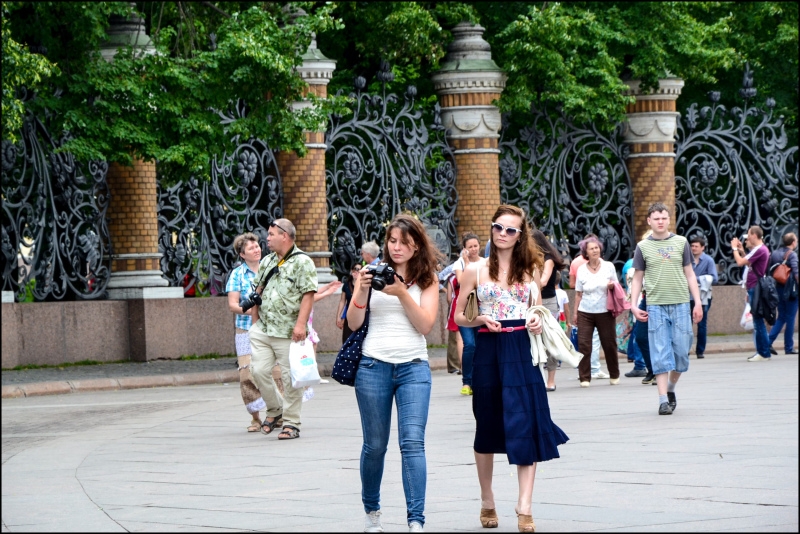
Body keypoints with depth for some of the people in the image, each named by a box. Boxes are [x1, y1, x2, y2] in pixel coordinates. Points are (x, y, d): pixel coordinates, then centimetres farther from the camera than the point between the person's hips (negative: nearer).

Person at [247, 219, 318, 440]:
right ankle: (274, 410, 21)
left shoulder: (302, 262, -6)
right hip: (263, 329, 6)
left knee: (290, 377, -3)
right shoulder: (267, 262, 16)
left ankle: (291, 423, 5)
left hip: (288, 332, -6)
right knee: (259, 371, 0)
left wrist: (301, 324, -20)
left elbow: (308, 295, -12)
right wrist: (256, 321, 17)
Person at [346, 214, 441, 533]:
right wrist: (362, 291, -13)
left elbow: (426, 325, -6)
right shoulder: (372, 272, 5)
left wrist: (402, 293, -16)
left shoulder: (427, 279, 5)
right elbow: (353, 324, 3)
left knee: (413, 442, -12)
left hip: (413, 367, -1)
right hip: (373, 366, 1)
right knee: (375, 445, 7)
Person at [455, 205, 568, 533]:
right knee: (488, 429, 8)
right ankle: (487, 503, 22)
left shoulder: (530, 269, 8)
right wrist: (481, 319, -14)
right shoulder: (476, 271, 3)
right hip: (488, 352, -1)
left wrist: (538, 323, -4)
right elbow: (459, 317, 5)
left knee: (526, 426, -8)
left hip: (522, 351, 1)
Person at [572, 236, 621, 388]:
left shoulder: (608, 267, 2)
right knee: (583, 345, -6)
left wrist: (612, 286, -12)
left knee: (609, 344, 6)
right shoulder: (581, 270, 1)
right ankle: (584, 378, 0)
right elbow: (578, 294, 6)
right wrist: (575, 312, 3)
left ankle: (614, 375, 22)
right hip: (585, 312, 0)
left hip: (605, 311, 0)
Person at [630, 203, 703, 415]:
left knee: (681, 351, 1)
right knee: (660, 354, -4)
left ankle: (671, 388, 24)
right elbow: (637, 278, 9)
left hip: (680, 304, 1)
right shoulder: (643, 247, 6)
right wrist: (633, 305, -1)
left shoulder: (681, 243, 8)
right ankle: (663, 400, -3)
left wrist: (698, 302, 4)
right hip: (655, 306, -1)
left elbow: (689, 274, 10)